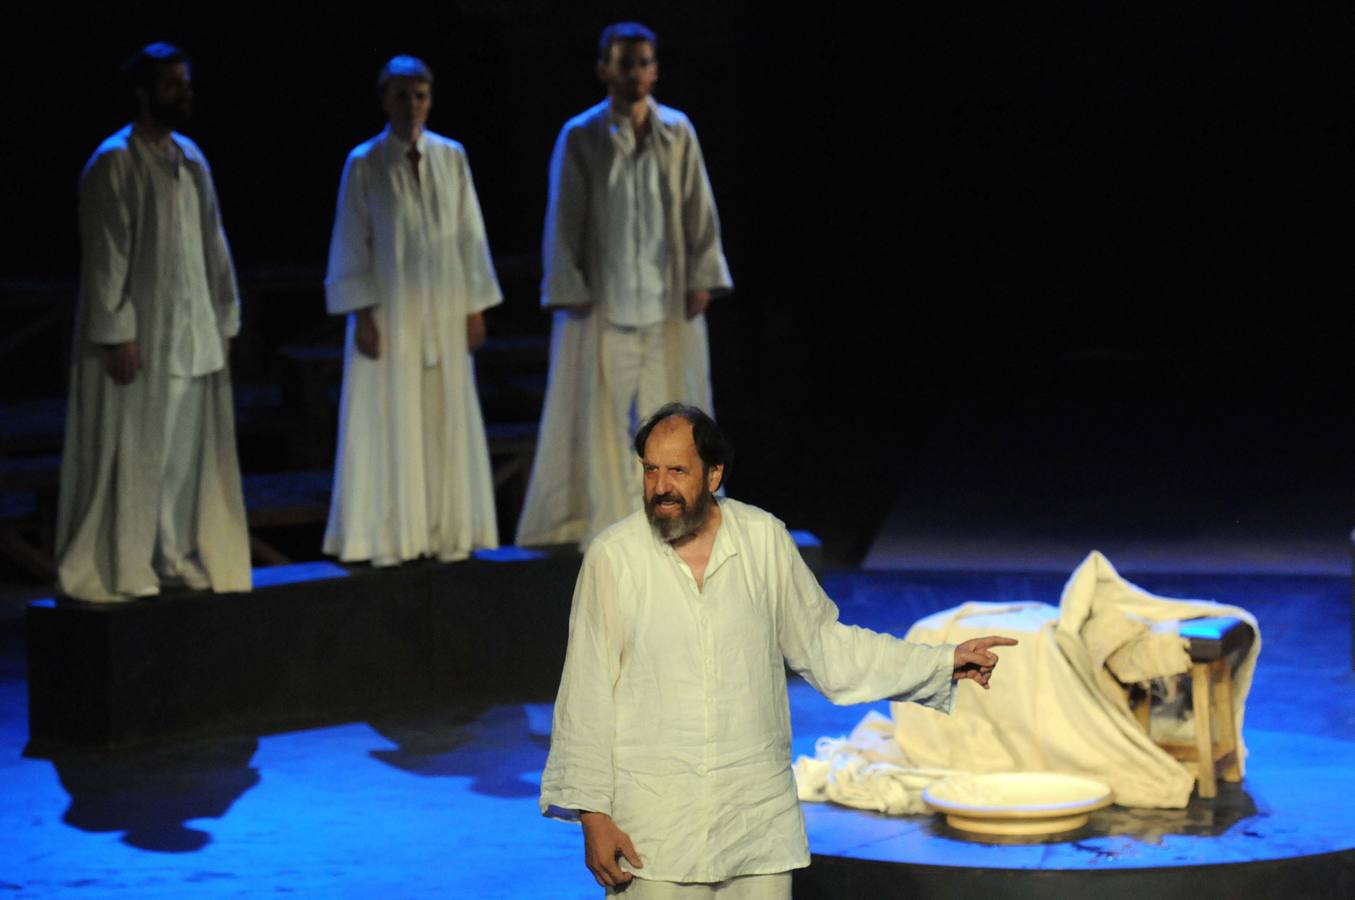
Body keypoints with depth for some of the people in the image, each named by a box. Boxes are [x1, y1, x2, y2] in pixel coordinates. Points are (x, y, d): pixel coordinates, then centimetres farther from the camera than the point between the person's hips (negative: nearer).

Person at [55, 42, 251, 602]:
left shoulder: (191, 159, 12)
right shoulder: (115, 162, -9)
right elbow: (104, 254, -13)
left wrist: (224, 320, 11)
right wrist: (116, 334, -17)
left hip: (192, 335, 7)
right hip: (139, 335, -7)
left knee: (188, 450, 8)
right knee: (131, 452, -2)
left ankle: (178, 559, 17)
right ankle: (116, 570, 5)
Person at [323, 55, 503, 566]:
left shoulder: (451, 158, 4)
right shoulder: (364, 165, -2)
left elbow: (469, 234, 6)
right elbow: (351, 243, -2)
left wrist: (475, 307, 3)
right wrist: (360, 314, -9)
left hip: (443, 311, 2)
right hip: (389, 310, -2)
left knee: (447, 419, 4)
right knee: (389, 420, -1)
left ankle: (448, 532, 11)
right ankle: (387, 537, 5)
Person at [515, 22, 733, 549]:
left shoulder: (678, 133, 3)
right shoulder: (580, 137, -4)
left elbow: (699, 210, 4)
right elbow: (564, 219, -4)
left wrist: (702, 279, -2)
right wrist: (570, 292, -9)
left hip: (668, 295, 3)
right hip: (603, 296, -2)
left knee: (670, 405, 6)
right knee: (597, 406, -1)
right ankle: (592, 514, 6)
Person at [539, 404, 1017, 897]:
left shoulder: (765, 540, 2)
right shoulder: (611, 556, -6)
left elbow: (822, 643, 12)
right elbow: (586, 694, -2)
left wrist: (944, 663, 9)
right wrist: (591, 813, -5)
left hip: (758, 818, 2)